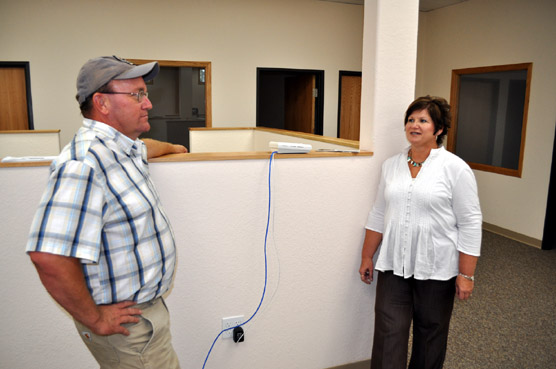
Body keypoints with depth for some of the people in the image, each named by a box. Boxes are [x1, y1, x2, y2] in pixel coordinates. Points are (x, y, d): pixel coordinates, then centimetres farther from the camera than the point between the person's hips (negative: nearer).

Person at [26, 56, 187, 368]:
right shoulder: (85, 163, -29)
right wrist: (95, 321, -23)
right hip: (127, 324, -9)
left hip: (145, 303, 9)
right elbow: (50, 258, -35)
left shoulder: (123, 146, 3)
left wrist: (171, 147, 47)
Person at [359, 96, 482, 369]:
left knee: (430, 332, 15)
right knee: (388, 335, 1)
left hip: (436, 268, -3)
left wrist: (466, 275, -10)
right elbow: (378, 215, 11)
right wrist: (367, 257, 11)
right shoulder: (391, 165, 6)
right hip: (394, 265, 3)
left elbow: (470, 223, -8)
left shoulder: (455, 168, -8)